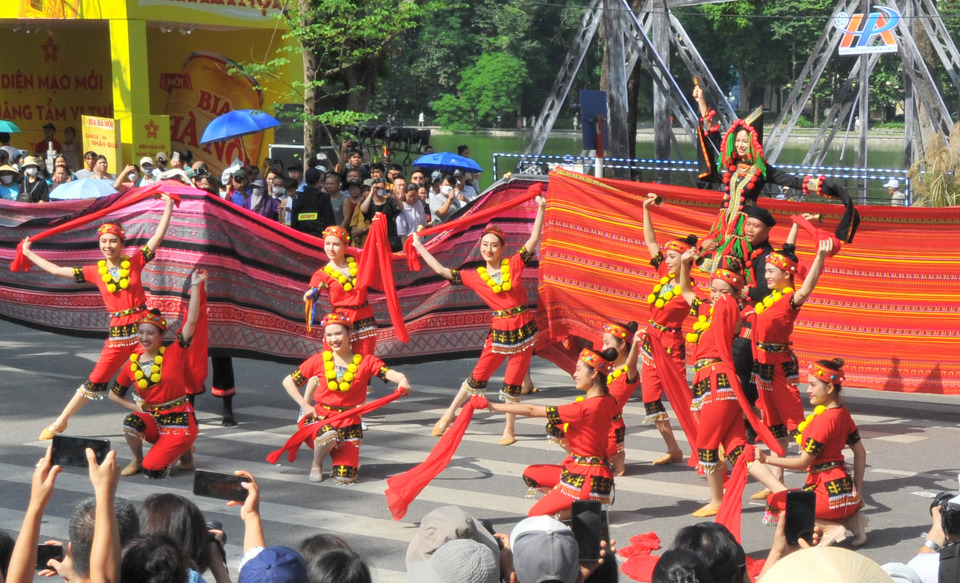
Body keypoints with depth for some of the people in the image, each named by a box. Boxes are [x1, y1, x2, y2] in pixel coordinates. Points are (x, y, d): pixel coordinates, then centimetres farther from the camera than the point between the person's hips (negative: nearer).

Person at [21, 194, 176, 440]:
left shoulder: (134, 262, 0)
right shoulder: (95, 272, 3)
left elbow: (158, 236, -2)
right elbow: (57, 270, 9)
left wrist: (168, 207, -4)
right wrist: (28, 253, 15)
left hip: (143, 326, -1)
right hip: (118, 331, 1)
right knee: (95, 381, 4)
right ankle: (60, 422, 15)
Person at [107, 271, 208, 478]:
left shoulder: (174, 354, -8)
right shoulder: (132, 365, 2)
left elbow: (191, 321, -17)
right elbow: (114, 394, 15)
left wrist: (195, 286, -20)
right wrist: (134, 407, 0)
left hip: (179, 420, -4)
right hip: (152, 419, 4)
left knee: (152, 470, -17)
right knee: (131, 422, -31)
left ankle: (184, 451, 15)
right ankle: (137, 460, -1)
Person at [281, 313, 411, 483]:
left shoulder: (366, 361, -4)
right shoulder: (319, 361, -1)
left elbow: (390, 373, -21)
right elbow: (288, 381, 7)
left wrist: (402, 379, -44)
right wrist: (305, 405, -5)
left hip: (349, 422, 1)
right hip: (319, 416, -1)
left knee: (345, 478, -12)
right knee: (330, 436, -38)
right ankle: (316, 463, -3)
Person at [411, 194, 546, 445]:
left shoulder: (514, 264, -1)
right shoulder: (475, 276, 1)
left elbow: (534, 239, -5)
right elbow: (442, 271, 3)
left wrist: (541, 209, -13)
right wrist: (419, 247, 7)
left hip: (524, 327, -1)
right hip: (499, 329, 1)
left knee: (513, 382, 4)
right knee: (478, 376, 6)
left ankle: (509, 430, 18)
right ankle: (448, 415, 20)